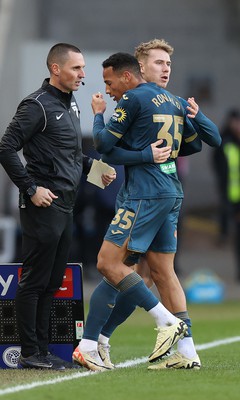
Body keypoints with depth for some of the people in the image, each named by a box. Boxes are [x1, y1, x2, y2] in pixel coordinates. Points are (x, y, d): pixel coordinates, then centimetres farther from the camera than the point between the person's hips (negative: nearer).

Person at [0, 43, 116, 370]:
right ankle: (30, 353, -1)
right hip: (43, 205, -9)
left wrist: (94, 168, 11)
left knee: (52, 281, 11)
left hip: (65, 206, 9)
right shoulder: (38, 105, -11)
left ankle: (41, 351, 17)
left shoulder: (71, 104, 17)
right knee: (34, 280, -4)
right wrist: (31, 188, -17)